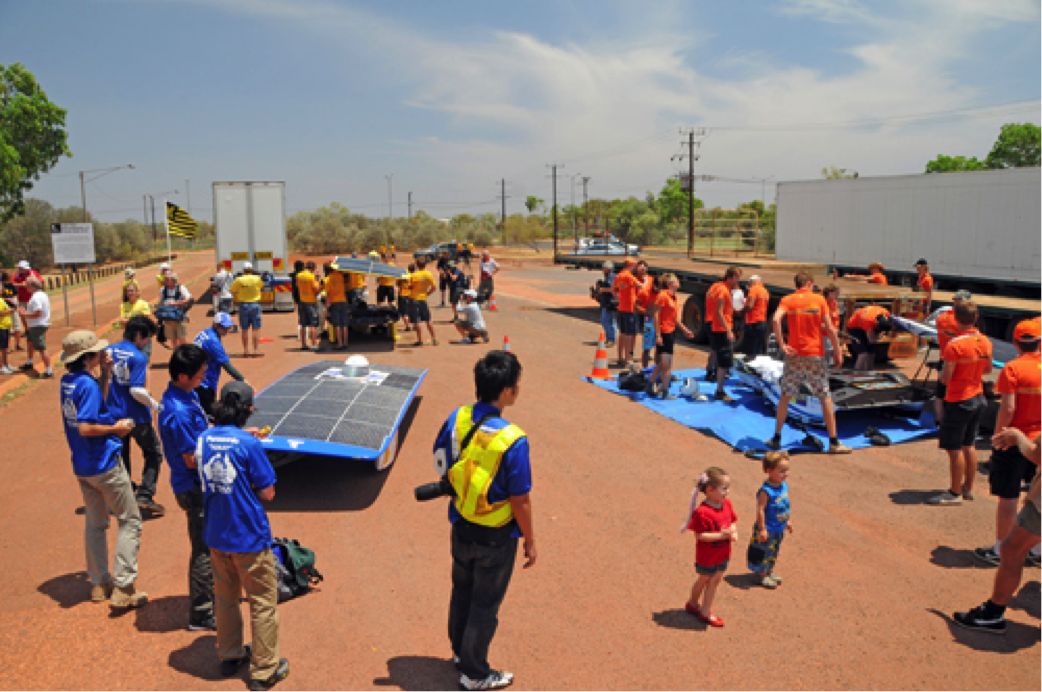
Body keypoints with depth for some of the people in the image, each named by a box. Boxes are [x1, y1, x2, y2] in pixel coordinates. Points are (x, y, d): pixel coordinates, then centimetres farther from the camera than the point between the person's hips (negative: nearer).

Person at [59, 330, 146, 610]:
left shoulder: (68, 381, 4)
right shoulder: (88, 384, -22)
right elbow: (85, 427, -27)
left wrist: (105, 374, 9)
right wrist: (116, 428, -14)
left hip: (82, 466, 9)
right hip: (104, 464, -9)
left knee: (95, 523, 19)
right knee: (130, 521, 1)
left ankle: (99, 583, 29)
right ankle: (123, 589, 0)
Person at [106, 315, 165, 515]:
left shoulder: (110, 351, 2)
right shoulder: (138, 357, -18)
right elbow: (137, 390, -24)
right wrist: (156, 406, -12)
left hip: (114, 414, 7)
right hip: (136, 416, -7)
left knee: (121, 455, 21)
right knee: (153, 453, 9)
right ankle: (144, 496, -1)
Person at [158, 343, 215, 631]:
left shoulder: (186, 395, 3)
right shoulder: (178, 412, -28)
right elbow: (192, 460, -24)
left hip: (201, 486, 10)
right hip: (195, 489, -10)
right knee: (203, 550, 3)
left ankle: (211, 594, 41)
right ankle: (200, 615, 17)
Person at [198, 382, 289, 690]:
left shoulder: (204, 439, -2)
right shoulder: (249, 444, -21)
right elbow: (268, 493, -14)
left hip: (216, 537, 6)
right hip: (249, 538, -6)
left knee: (225, 598, 23)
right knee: (263, 603, 8)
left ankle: (229, 656, 38)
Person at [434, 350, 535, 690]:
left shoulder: (456, 419, -12)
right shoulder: (513, 440, -29)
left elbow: (441, 460, 3)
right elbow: (520, 501, -21)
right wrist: (530, 541, -6)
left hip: (460, 526, 6)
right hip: (496, 538, -5)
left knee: (462, 591, 26)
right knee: (485, 605, 14)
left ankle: (460, 650, 48)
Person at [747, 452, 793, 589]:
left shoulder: (784, 485, -2)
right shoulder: (766, 491, -28)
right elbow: (760, 510, -25)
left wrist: (787, 521, 19)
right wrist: (762, 529, -22)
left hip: (779, 529, 8)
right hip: (768, 529, -8)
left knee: (774, 551, 23)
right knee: (764, 552, 6)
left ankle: (770, 571, 40)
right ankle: (762, 575, 23)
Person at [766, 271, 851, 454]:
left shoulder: (787, 300, 3)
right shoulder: (819, 299, 1)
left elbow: (776, 319, -17)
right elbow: (830, 329, -5)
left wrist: (782, 345, -12)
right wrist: (837, 353, 2)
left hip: (794, 355, 1)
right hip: (815, 356, -1)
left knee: (785, 397, 11)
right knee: (826, 398, 6)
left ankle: (776, 438, 15)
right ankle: (834, 442, 9)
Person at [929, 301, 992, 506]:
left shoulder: (955, 345, -23)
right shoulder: (985, 341, 0)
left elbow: (945, 378, -21)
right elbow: (988, 369, 15)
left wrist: (943, 372, -1)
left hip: (958, 401, -8)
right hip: (978, 397, 8)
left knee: (954, 449, 1)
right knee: (969, 445, 18)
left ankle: (955, 493, 7)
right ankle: (968, 488, 27)